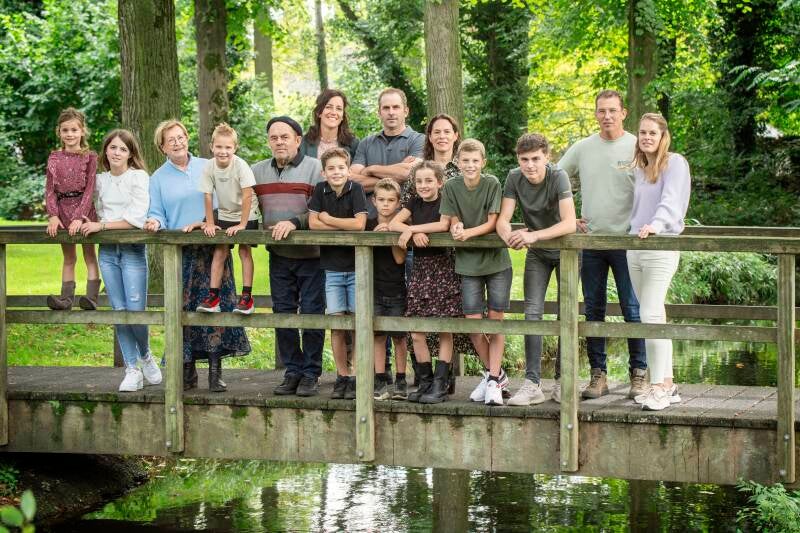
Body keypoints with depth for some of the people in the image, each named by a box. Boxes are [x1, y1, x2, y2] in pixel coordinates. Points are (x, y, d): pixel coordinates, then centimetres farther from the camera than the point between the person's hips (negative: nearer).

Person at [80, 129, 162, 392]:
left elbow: (137, 217, -13)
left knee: (136, 310, -9)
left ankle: (145, 356, 19)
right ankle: (132, 370, 9)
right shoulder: (100, 180, 11)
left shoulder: (139, 177, -5)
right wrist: (92, 224, -1)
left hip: (133, 249, -4)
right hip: (107, 250, 4)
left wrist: (102, 226, -12)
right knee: (119, 311, 2)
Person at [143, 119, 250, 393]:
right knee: (183, 309, -3)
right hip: (179, 253, 0)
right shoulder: (158, 178, 10)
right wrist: (155, 222, -16)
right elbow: (157, 213, 6)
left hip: (212, 249, 0)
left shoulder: (208, 168, 11)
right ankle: (188, 371, 6)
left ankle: (215, 371, -4)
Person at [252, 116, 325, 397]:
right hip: (278, 255, 5)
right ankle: (292, 371, 16)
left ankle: (310, 374, 6)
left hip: (310, 255, -5)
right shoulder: (257, 171, 11)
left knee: (311, 312, -2)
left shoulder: (314, 168, -4)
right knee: (283, 313, 7)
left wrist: (295, 222, -25)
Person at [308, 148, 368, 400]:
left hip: (356, 266, -3)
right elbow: (313, 223, -6)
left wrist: (329, 219, -8)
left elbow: (359, 224, -17)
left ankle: (358, 377, 6)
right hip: (331, 266, 3)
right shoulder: (320, 190, 2)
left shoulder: (356, 189, -8)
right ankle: (342, 377, 13)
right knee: (336, 323, 4)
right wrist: (345, 226, -11)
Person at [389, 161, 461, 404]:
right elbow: (393, 224, 1)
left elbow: (443, 225, -22)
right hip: (419, 268, 5)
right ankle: (425, 382, 11)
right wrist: (415, 233, -16)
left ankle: (440, 385, -2)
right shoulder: (415, 202, 12)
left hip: (442, 268, -5)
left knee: (444, 329, -3)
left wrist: (412, 228, -15)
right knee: (416, 332, 2)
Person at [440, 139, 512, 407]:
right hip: (469, 262, 2)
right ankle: (495, 373, 17)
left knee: (496, 319, -1)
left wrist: (468, 232, -27)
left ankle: (493, 380, 2)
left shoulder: (492, 184, -10)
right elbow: (453, 223, -2)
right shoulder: (451, 187, -4)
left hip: (496, 260, -2)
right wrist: (456, 228, -25)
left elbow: (492, 222, -12)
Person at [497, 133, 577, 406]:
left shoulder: (558, 177, -27)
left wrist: (533, 235, -47)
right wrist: (508, 236, -43)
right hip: (537, 253, 3)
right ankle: (532, 384, -10)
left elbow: (569, 224, -36)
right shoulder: (514, 179, -15)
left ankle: (562, 381, 13)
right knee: (532, 312, -7)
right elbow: (502, 219, -19)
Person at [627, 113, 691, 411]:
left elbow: (670, 200, -19)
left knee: (651, 316, -15)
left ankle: (659, 388, -13)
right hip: (634, 249, 7)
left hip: (661, 248, -7)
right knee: (654, 318, 8)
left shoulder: (674, 163, -3)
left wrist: (656, 224, -35)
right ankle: (667, 385, 13)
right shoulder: (637, 168, 19)